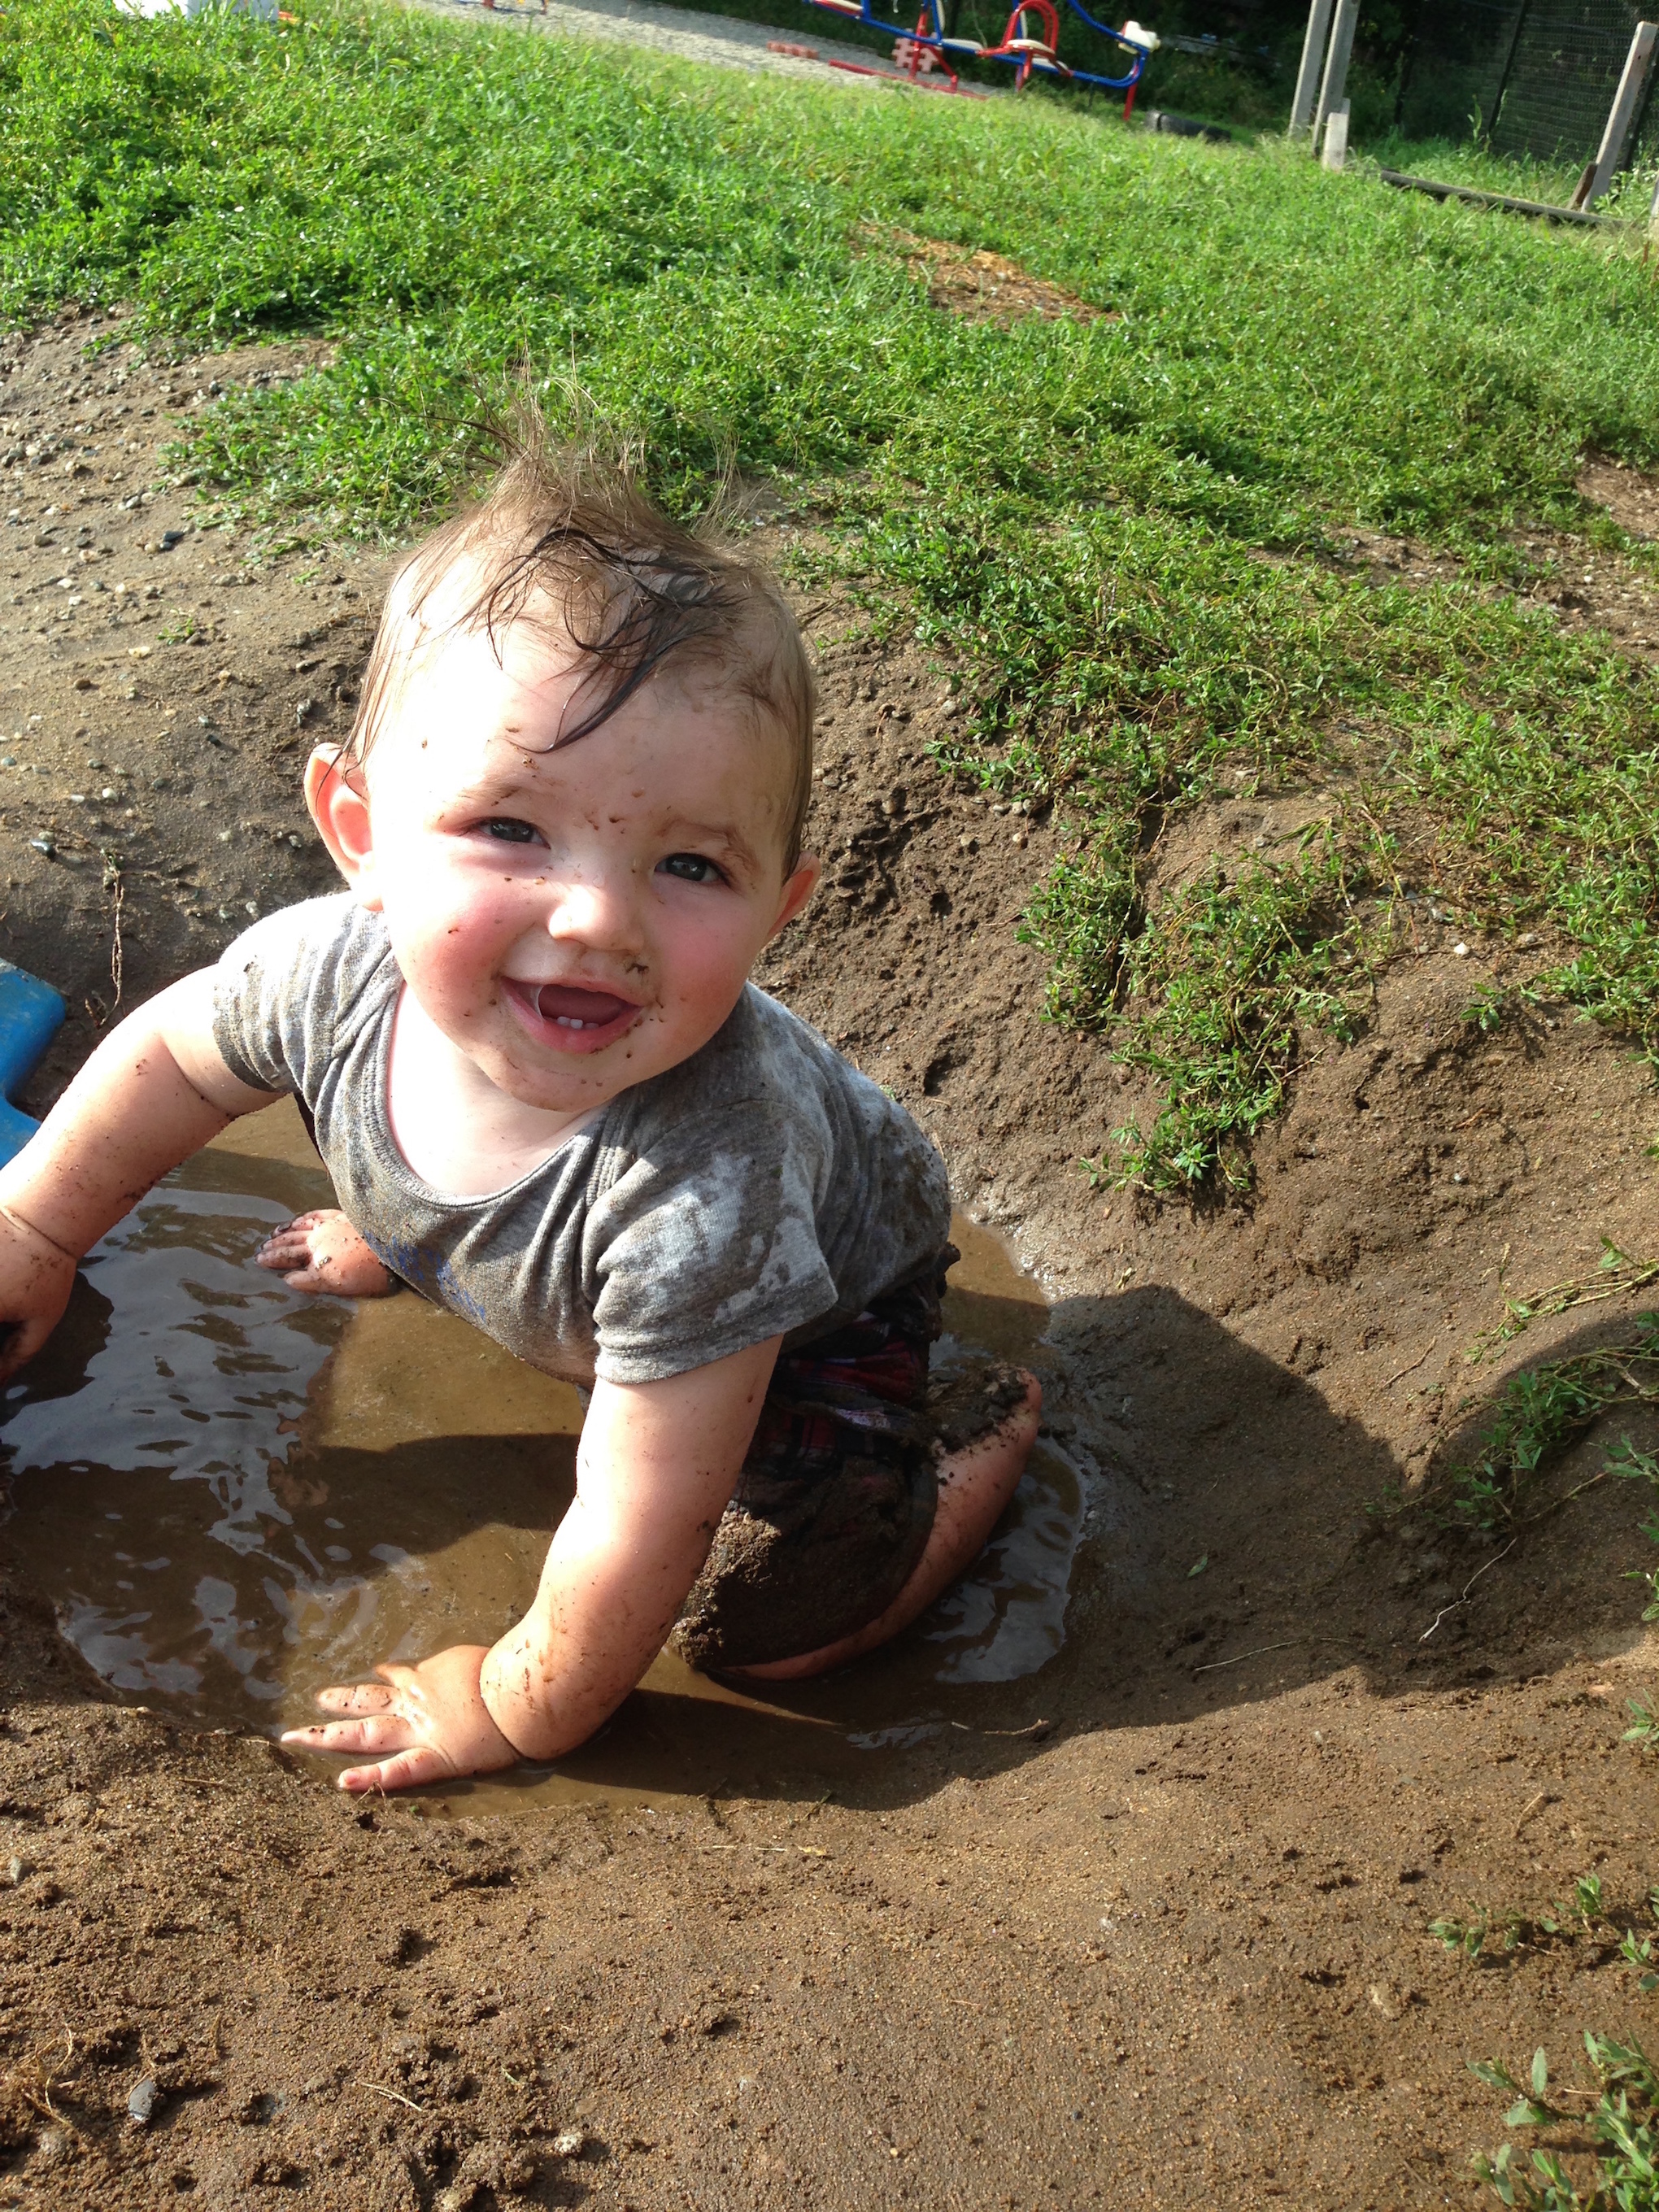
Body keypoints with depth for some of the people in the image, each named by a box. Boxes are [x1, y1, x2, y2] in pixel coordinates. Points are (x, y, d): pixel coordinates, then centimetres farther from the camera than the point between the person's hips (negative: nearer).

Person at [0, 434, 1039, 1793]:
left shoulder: (701, 1193, -48)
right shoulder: (335, 968, -32)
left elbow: (633, 1533, -34)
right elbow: (171, 1053, -6)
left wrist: (517, 1710, -18)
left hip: (824, 1296, -5)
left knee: (756, 1626, -12)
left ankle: (990, 1449, 10)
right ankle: (413, 1246, 52)